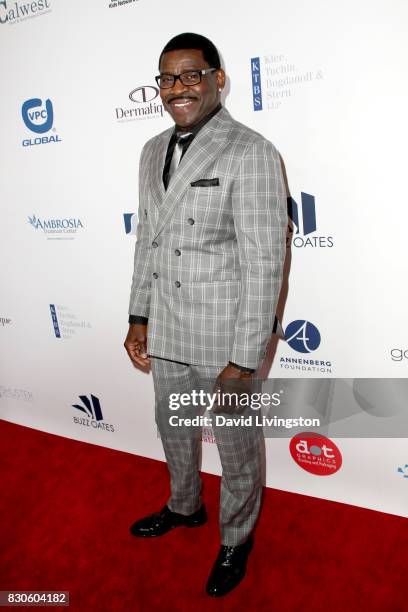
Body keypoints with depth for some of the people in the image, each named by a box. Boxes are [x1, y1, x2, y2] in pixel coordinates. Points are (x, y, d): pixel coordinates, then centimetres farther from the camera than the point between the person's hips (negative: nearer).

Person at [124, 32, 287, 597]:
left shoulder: (250, 153, -15)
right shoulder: (154, 151, 8)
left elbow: (264, 263, -18)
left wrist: (245, 359, -18)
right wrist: (139, 318, 11)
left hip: (225, 335, -7)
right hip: (166, 331, 7)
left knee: (236, 444, 13)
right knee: (173, 428, 25)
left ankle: (236, 539, 41)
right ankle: (185, 506, 53)